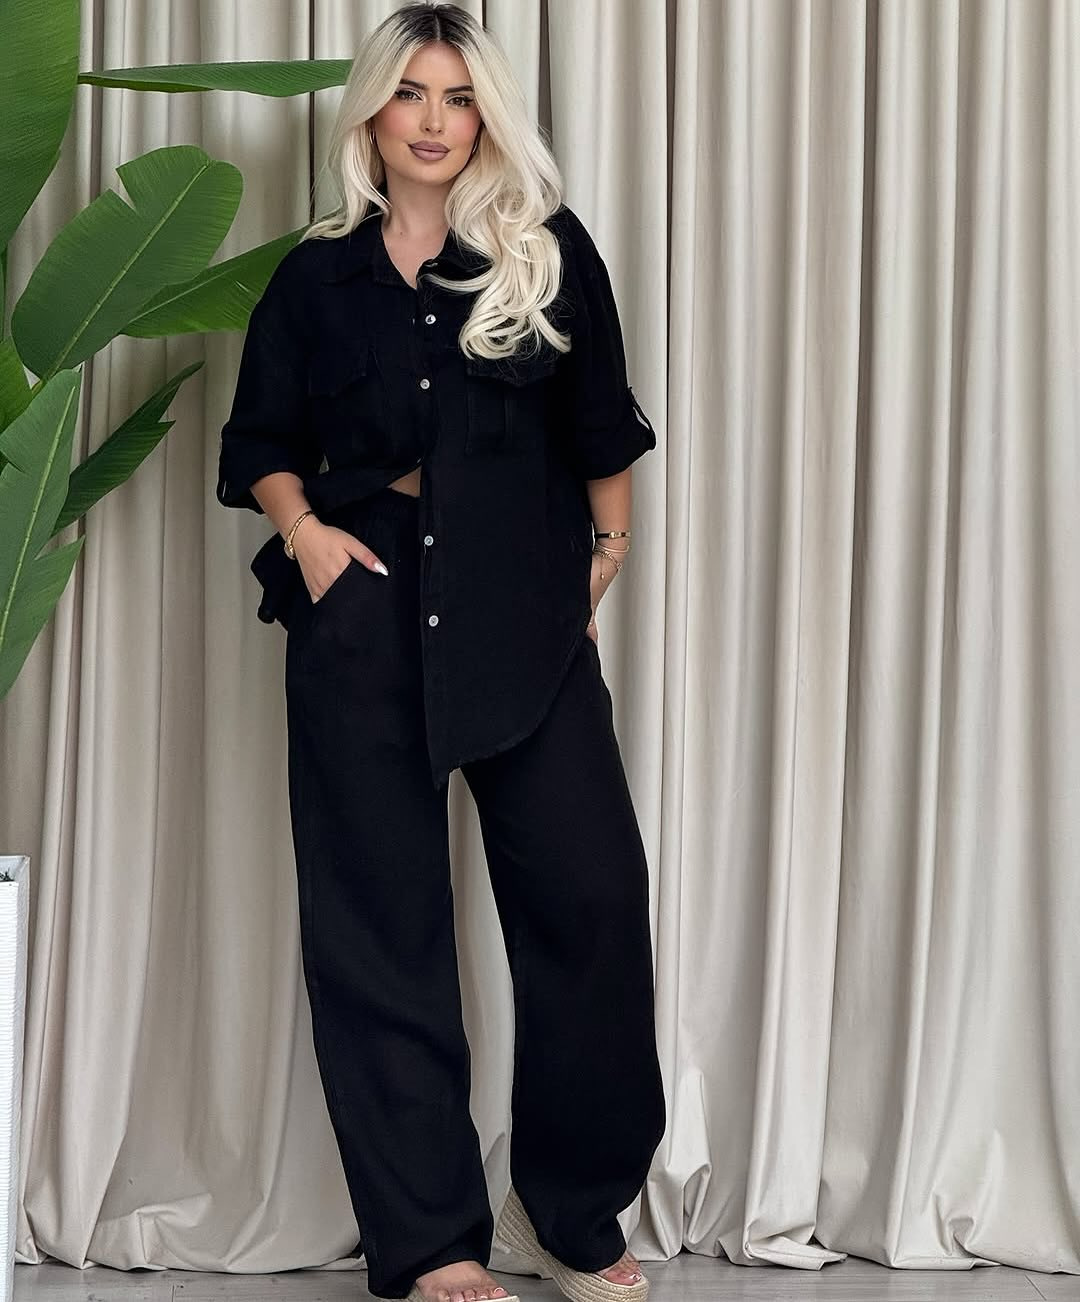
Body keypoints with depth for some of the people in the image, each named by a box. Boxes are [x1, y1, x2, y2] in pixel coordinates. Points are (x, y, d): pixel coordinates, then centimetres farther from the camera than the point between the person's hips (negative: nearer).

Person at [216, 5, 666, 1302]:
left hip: (521, 604, 0)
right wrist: (303, 529, -4)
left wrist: (602, 562, 6)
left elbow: (601, 430, 8)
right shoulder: (317, 275, 8)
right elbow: (262, 443, 13)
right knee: (381, 917, 0)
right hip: (363, 601, 1)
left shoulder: (548, 253, 4)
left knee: (588, 890, -6)